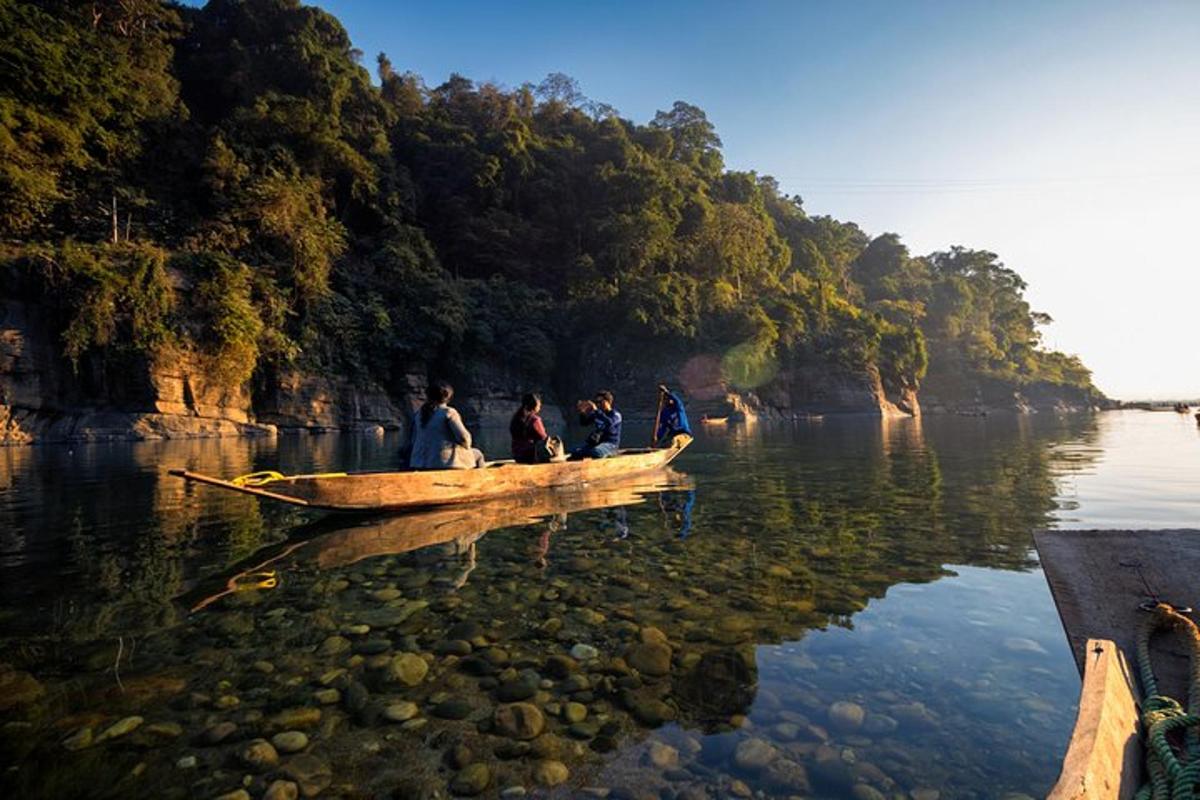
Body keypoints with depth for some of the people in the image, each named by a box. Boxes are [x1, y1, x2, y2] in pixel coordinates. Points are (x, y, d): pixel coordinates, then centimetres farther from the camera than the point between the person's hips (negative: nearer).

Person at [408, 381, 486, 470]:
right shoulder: (449, 412, -12)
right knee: (476, 454, 17)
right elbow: (463, 436, -15)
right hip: (445, 462, -7)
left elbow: (414, 440, 14)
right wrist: (467, 446, 6)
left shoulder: (418, 414, 7)